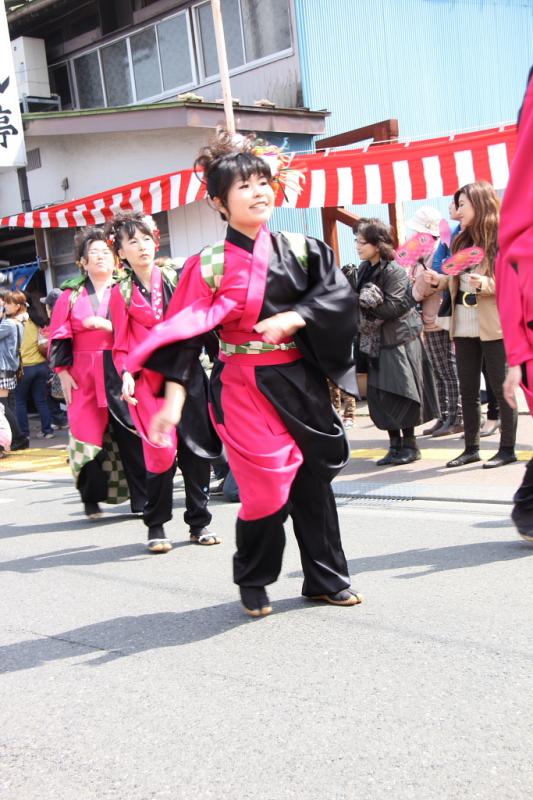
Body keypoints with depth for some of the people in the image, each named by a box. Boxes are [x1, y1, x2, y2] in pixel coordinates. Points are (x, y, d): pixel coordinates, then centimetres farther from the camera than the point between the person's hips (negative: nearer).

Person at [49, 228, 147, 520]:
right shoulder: (71, 295, 8)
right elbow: (59, 337, 7)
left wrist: (108, 325, -11)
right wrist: (63, 372, -1)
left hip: (123, 373, 0)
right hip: (85, 376, 0)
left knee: (131, 435, -5)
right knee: (89, 435, 2)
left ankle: (142, 499, 1)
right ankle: (91, 499, 15)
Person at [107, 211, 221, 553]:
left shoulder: (176, 278, 7)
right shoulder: (122, 294, 4)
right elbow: (121, 346, 6)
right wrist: (127, 374, -9)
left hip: (188, 374, 2)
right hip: (149, 380, -2)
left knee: (197, 448, 3)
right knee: (161, 452, -8)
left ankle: (200, 522, 16)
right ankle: (156, 527, 8)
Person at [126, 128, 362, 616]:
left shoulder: (300, 250, 4)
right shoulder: (211, 266, -5)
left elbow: (339, 293, -5)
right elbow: (186, 334, -8)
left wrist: (294, 318, -20)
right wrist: (174, 397, -15)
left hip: (301, 382, 4)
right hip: (244, 388, -3)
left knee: (315, 479, 8)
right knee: (267, 488, -4)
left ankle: (325, 578, 23)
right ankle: (253, 583, 19)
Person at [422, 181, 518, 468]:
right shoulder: (461, 241, 14)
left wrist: (485, 284, -28)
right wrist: (438, 280, 1)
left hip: (493, 325, -7)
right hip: (463, 326, 7)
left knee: (500, 387, 0)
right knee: (467, 389, 10)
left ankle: (507, 448, 8)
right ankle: (471, 447, 18)